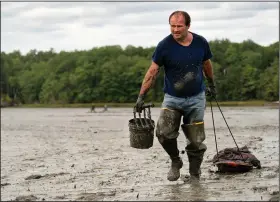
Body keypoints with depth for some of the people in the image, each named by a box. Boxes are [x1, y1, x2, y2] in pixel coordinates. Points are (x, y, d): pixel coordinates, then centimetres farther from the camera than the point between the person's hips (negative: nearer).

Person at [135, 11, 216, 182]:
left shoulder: (201, 43, -5)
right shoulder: (165, 45, -12)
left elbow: (207, 64, 13)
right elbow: (153, 72, -9)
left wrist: (212, 84, 25)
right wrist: (141, 96, -12)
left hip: (196, 98, 1)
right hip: (172, 98, -1)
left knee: (196, 141, 2)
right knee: (164, 132, -20)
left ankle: (194, 175, 21)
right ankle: (176, 162, 7)